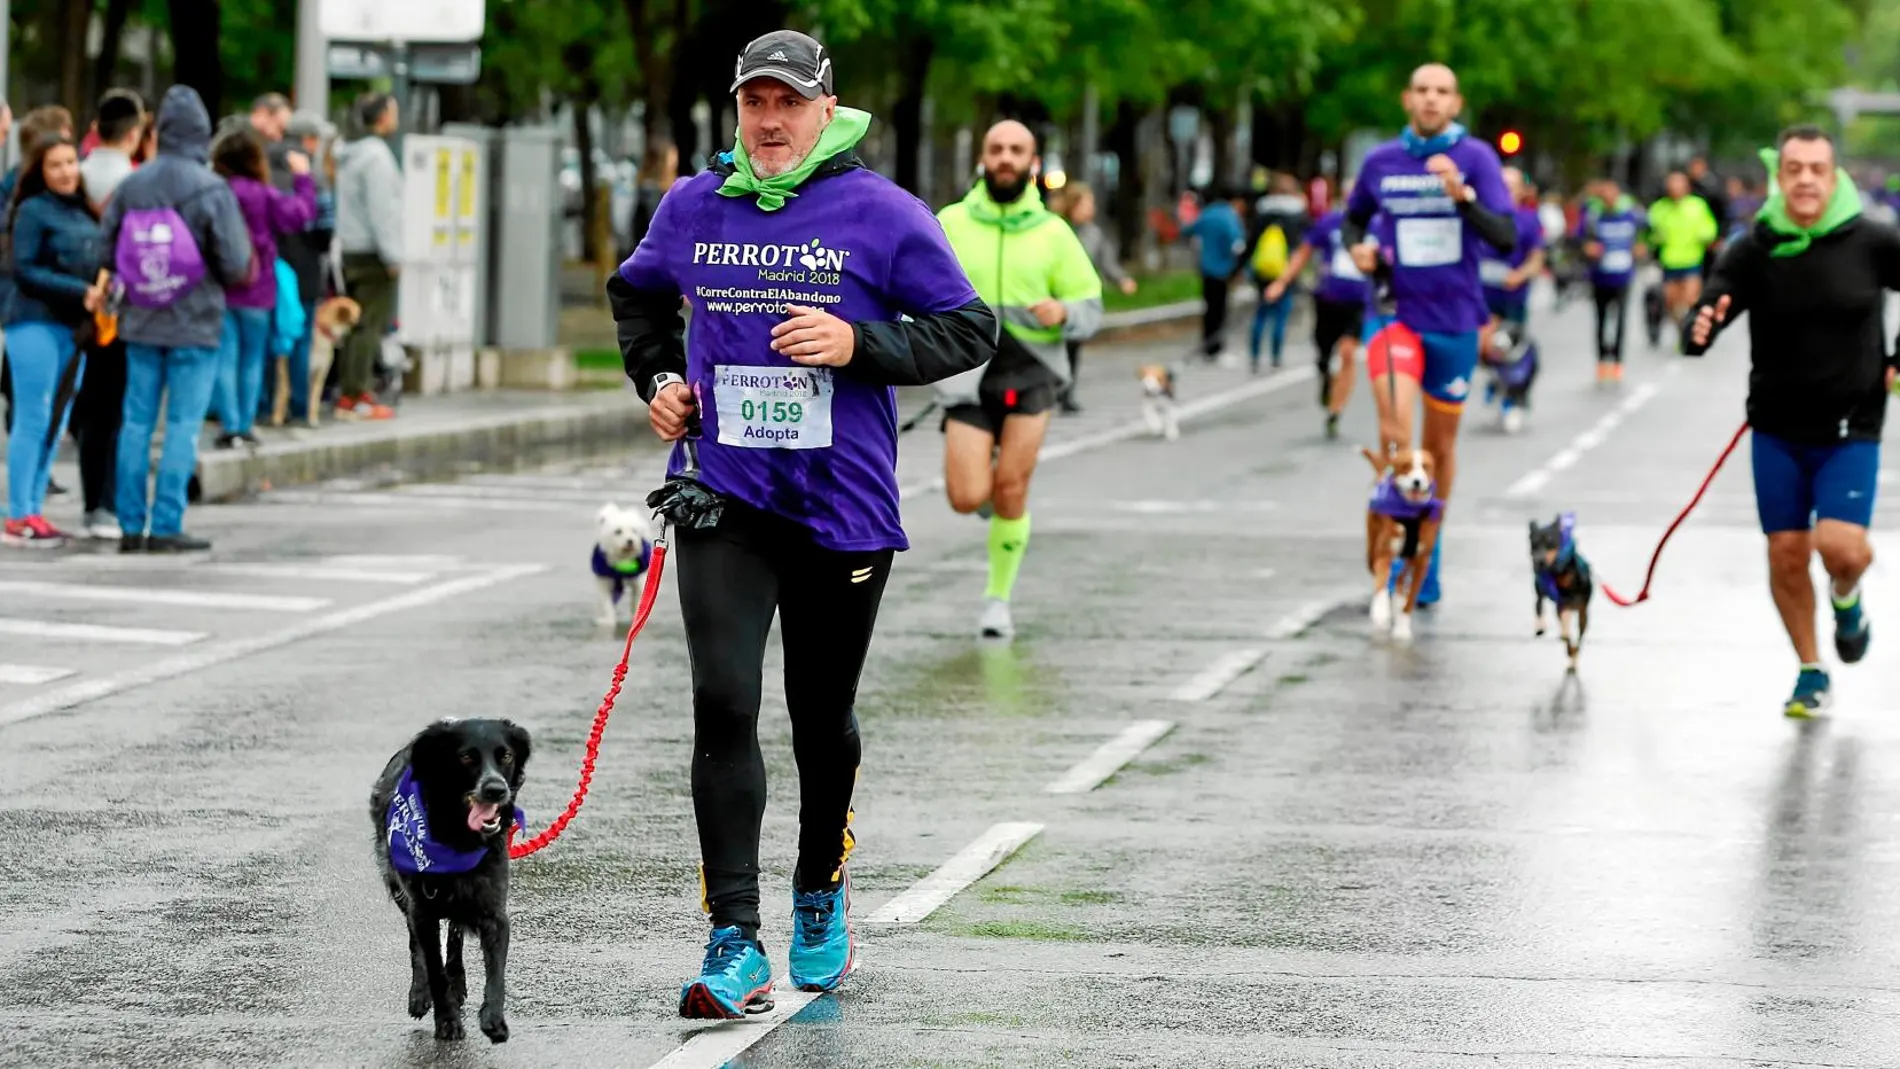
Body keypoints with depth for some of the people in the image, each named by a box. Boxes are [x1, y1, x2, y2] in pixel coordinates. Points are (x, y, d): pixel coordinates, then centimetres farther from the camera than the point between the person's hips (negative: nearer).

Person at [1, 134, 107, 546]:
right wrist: (81, 292, -15)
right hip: (36, 324, -7)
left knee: (56, 425, 8)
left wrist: (101, 292, -3)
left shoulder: (83, 213, 13)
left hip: (74, 327, 7)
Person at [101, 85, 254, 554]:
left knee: (136, 422, 9)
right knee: (183, 424, 1)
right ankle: (166, 526, -2)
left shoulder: (131, 186, -2)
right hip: (194, 325, -4)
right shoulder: (211, 190, -12)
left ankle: (131, 526, 11)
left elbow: (105, 247, 1)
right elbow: (237, 266, -12)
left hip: (141, 322, 4)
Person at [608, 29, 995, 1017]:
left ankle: (821, 891, 40)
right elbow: (637, 295, 24)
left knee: (821, 715, 14)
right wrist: (657, 379, 8)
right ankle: (735, 944, -13)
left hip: (843, 503, -1)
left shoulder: (881, 212, -6)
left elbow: (970, 331, -5)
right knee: (723, 704, -13)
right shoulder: (692, 208, 4)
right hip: (723, 499, 1)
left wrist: (859, 345, -18)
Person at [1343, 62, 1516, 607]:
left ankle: (1429, 557, 29)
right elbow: (1354, 217, 19)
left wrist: (1463, 194, -31)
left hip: (1453, 320, 0)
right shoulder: (1380, 161, 0)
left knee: (1441, 443, 13)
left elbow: (1506, 238, -16)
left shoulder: (1477, 157, -7)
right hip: (1395, 312, 0)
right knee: (1395, 428, -21)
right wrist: (1357, 246, -3)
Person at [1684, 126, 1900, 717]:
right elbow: (1708, 315, -16)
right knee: (1787, 553, 3)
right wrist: (1699, 330, -39)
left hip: (1851, 429, -2)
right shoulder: (1753, 251, -8)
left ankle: (1846, 599, 19)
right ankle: (1811, 671, 23)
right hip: (1777, 429, 2)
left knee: (1841, 545, -18)